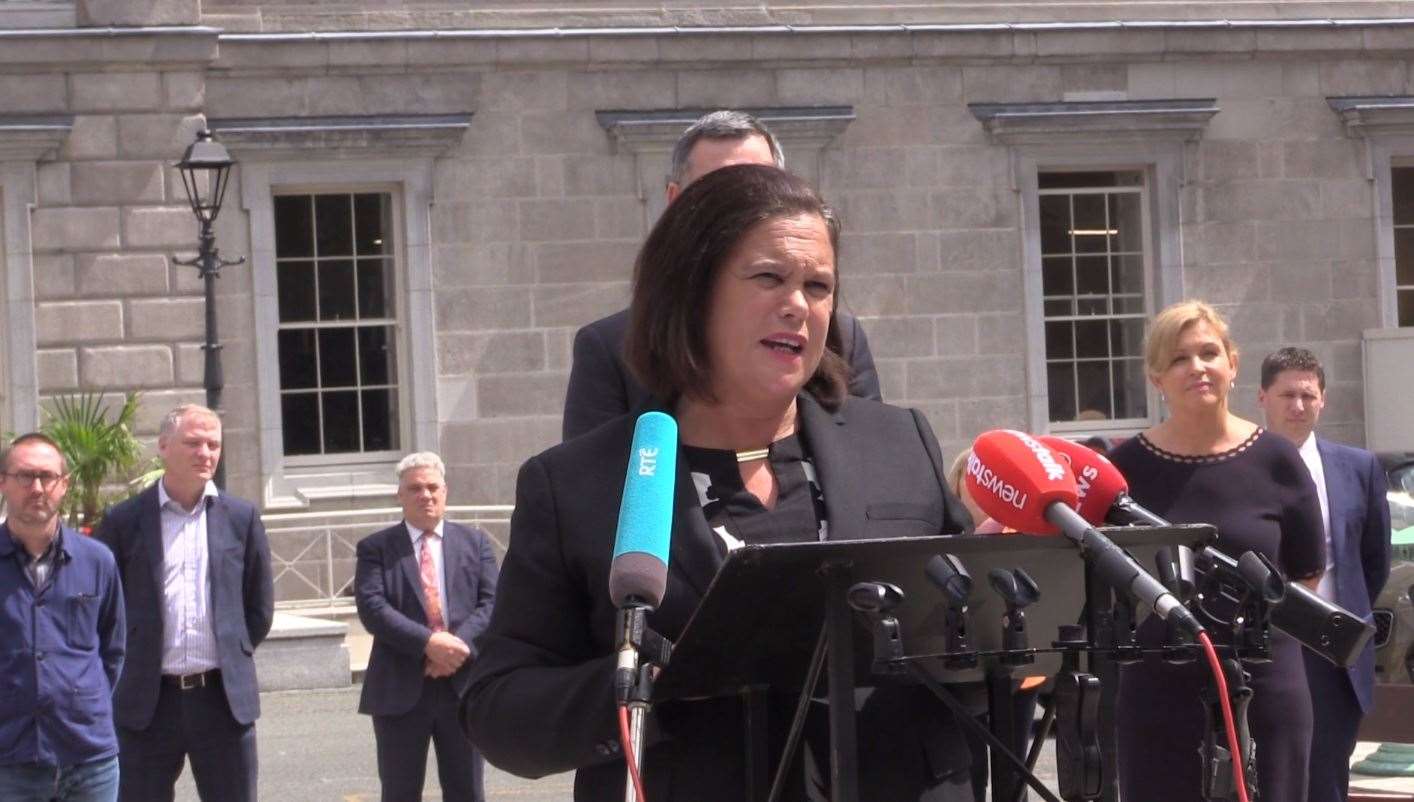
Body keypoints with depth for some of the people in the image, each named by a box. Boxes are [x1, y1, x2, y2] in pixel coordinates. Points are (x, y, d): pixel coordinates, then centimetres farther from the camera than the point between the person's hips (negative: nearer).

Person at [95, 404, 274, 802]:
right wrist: (128, 666, 5)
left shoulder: (241, 517, 5)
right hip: (148, 702, -1)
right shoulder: (124, 521, -1)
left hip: (224, 697, 1)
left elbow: (260, 604, 12)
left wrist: (234, 657, 9)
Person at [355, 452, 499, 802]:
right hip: (401, 688, -2)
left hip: (462, 684, 2)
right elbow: (372, 609, -10)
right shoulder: (376, 548, 4)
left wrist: (459, 644, -16)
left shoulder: (475, 542, 11)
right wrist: (428, 643, -21)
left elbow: (491, 602, 1)